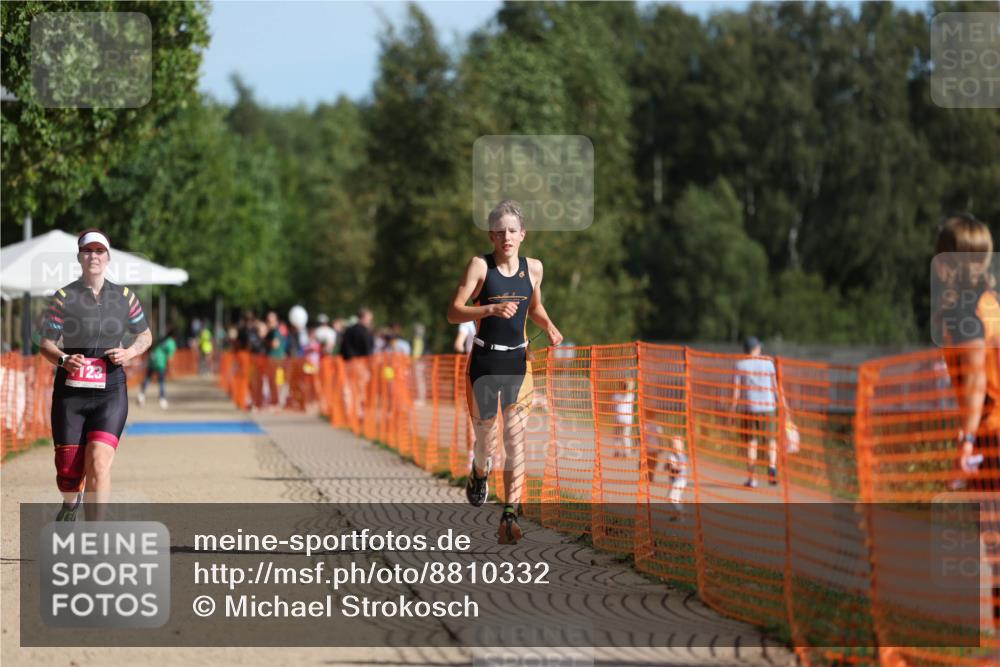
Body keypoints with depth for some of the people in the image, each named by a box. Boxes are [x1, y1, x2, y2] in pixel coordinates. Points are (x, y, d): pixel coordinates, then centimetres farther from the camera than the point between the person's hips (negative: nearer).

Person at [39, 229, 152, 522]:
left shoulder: (125, 297, 5)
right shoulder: (64, 297, 0)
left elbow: (145, 335, 17)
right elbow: (46, 344, 1)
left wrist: (130, 352, -5)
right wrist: (64, 359, -20)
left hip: (110, 392, 0)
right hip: (70, 393, 0)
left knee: (99, 464, -18)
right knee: (68, 471, 2)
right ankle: (71, 503, 39)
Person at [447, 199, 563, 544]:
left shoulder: (533, 268, 5)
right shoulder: (480, 265, -8)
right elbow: (453, 312, -13)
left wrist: (550, 328, 2)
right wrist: (491, 309, -27)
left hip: (518, 361, 2)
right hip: (484, 361, -2)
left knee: (516, 439, -8)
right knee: (485, 437, 9)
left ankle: (510, 515, -8)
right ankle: (479, 473, 44)